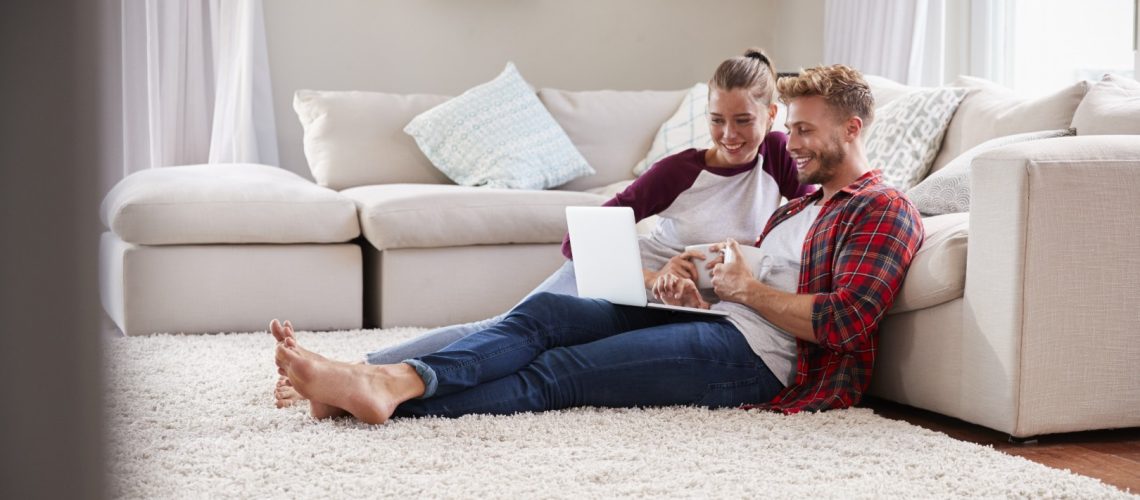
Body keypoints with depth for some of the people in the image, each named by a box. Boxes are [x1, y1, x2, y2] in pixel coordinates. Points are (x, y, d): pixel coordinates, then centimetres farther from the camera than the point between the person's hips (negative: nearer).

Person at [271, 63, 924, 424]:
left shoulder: (883, 210, 0)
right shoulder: (797, 207, 30)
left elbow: (844, 322, -14)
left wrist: (747, 290, -7)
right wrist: (693, 295, 3)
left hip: (755, 355, -8)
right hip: (714, 325, 8)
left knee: (557, 373, -24)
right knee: (549, 309, -15)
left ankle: (397, 391, -34)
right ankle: (382, 382, -30)